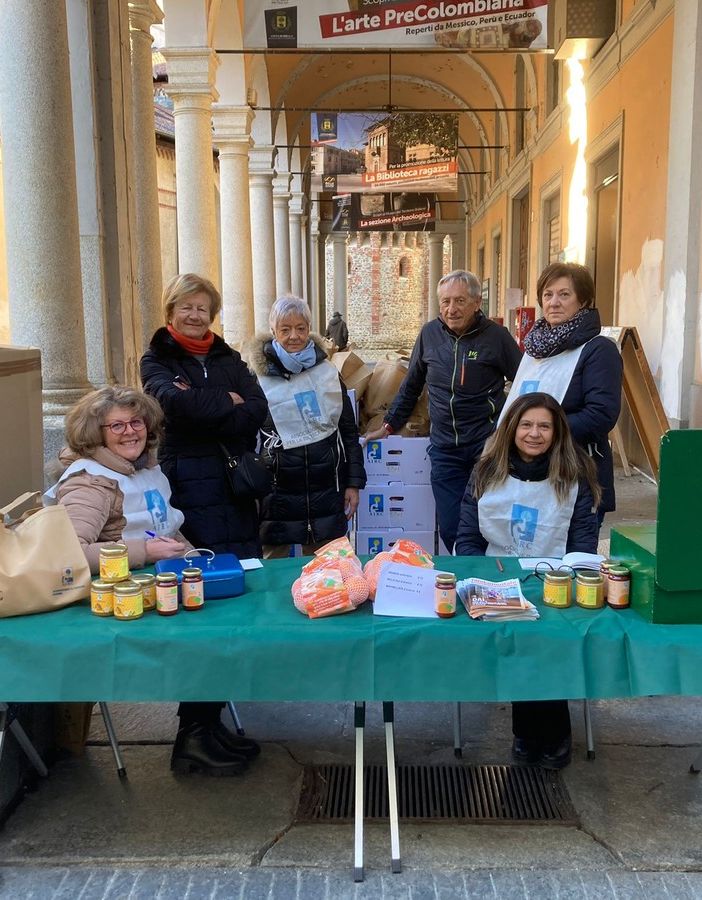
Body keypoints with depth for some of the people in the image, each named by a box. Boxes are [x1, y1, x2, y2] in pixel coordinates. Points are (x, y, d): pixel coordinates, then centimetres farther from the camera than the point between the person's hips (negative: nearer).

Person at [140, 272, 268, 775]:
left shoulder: (228, 358, 16)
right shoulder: (158, 361, 5)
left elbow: (258, 412, -1)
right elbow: (174, 400, -19)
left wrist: (200, 408, -12)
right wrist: (228, 404, -7)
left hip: (237, 486, 5)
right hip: (188, 486, -4)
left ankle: (209, 722, 19)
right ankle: (195, 733, 1)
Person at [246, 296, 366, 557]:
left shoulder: (327, 372, 7)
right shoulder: (259, 378, -3)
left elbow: (349, 431, 11)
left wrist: (354, 483, 8)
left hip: (326, 490, 3)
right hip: (278, 493, -2)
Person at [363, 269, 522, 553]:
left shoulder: (496, 336, -4)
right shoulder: (430, 333, 5)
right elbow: (411, 386, 17)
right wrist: (389, 426, 18)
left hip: (487, 445, -3)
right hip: (444, 448, 3)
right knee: (450, 529, 4)